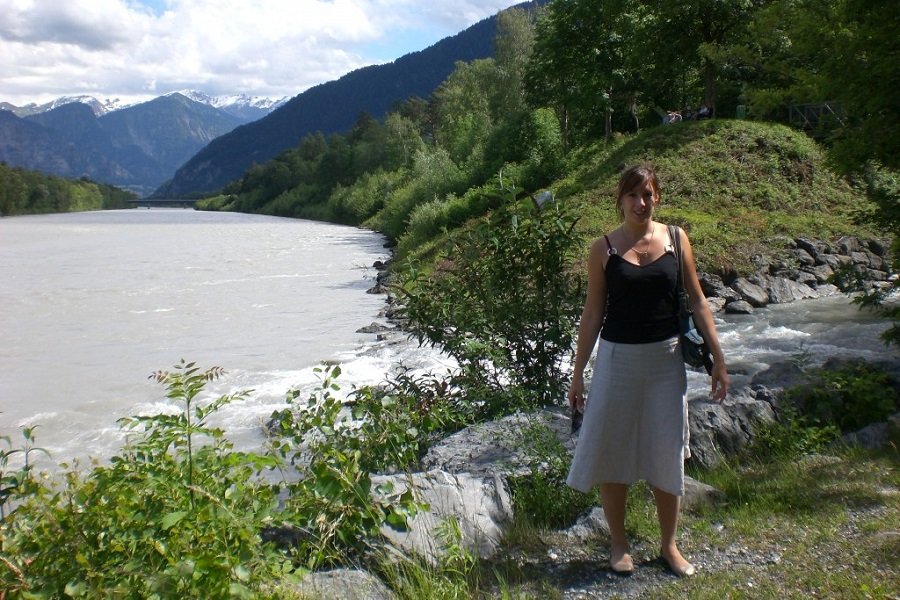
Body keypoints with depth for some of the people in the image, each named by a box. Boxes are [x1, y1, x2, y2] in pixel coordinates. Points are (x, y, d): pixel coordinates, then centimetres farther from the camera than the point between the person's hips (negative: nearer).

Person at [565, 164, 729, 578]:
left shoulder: (676, 239, 1)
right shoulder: (604, 248, -3)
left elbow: (697, 302, 5)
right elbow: (592, 314, 0)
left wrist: (718, 358, 2)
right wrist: (578, 373, 0)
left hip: (666, 359, 1)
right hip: (618, 358, -1)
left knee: (667, 455, 9)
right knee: (612, 453, 6)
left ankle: (669, 545, 27)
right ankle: (618, 544, 24)